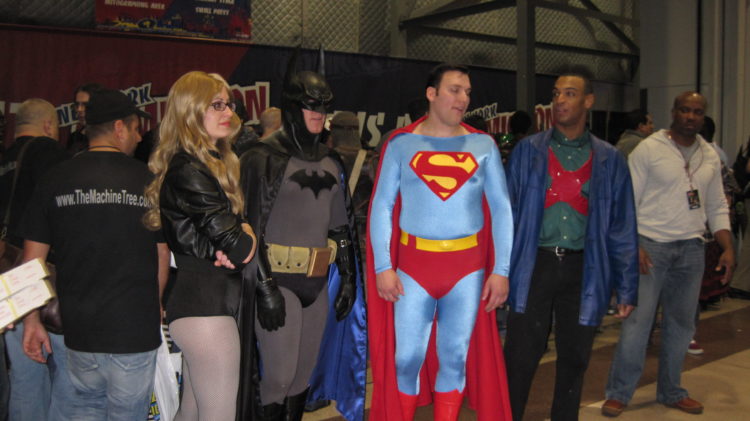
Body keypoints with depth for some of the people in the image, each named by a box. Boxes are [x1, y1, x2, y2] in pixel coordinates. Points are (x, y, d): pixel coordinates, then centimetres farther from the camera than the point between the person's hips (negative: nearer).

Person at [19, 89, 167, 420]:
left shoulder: (54, 180, -1)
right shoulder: (147, 181, -6)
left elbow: (33, 257, 1)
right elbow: (162, 254, 3)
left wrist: (31, 320, 11)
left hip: (77, 329, 3)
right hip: (134, 328, -2)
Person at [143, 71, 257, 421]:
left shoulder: (208, 165, 15)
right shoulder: (189, 172, -16)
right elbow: (238, 248, -21)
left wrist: (231, 242, -11)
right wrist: (247, 237, 2)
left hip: (194, 301, 10)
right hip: (207, 305, -10)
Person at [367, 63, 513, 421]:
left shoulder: (483, 146, 5)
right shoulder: (401, 144, 1)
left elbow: (501, 209, 4)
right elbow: (381, 207, 0)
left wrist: (501, 269, -1)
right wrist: (383, 266, -7)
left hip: (468, 267, 2)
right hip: (413, 264, -1)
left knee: (456, 357, 10)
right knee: (407, 357, 4)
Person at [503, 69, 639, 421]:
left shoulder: (608, 160, 6)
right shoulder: (528, 151, 4)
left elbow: (622, 227, 7)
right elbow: (508, 212, 2)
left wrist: (626, 288, 4)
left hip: (584, 270, 2)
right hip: (534, 265, -1)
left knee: (574, 360, 13)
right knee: (521, 357, 1)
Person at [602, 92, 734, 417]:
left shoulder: (710, 156, 12)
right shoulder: (648, 149, -4)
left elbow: (717, 208, 16)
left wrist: (728, 248, 5)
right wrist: (633, 245, -16)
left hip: (691, 248, 5)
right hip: (651, 246, -5)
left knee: (681, 322, 11)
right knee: (638, 319, -5)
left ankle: (670, 391, 27)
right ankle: (619, 393, 6)